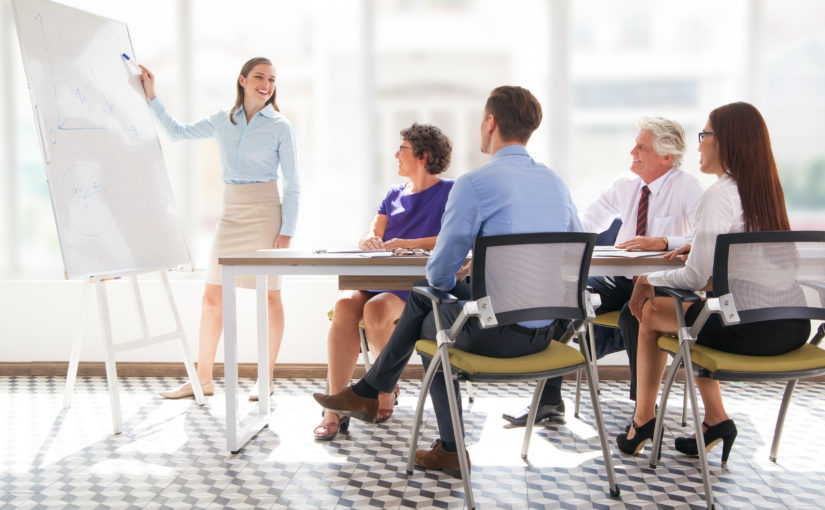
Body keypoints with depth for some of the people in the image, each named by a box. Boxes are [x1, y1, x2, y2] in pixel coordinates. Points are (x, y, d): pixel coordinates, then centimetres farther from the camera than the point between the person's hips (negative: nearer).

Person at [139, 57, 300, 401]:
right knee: (212, 297, 3)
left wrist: (287, 230, -9)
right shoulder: (222, 121, 10)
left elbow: (292, 185, -1)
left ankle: (266, 379, 12)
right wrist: (151, 96, 14)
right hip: (231, 213, 4)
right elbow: (177, 132, 21)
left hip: (264, 211, -4)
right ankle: (203, 379, 12)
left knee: (270, 296, 0)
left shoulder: (280, 127, 0)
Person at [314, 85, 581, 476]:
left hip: (498, 333, -7)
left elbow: (440, 271, -13)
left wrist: (451, 278, 14)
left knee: (429, 323, 28)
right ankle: (367, 393, 37)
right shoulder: (556, 181, 7)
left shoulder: (474, 184, -15)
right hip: (547, 331, 7)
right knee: (422, 295, 25)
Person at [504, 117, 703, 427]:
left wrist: (662, 242, -35)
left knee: (632, 313, -37)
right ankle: (549, 400, -11)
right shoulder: (625, 185, 9)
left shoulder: (687, 189, -8)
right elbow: (585, 224, 14)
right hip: (622, 278, 6)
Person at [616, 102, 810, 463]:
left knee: (651, 312, 13)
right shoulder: (768, 189, 11)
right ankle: (715, 418, 23)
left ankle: (643, 420, 26)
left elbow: (696, 277, -15)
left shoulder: (719, 195, -14)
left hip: (749, 329, -8)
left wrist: (648, 279, 0)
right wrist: (698, 244, 17)